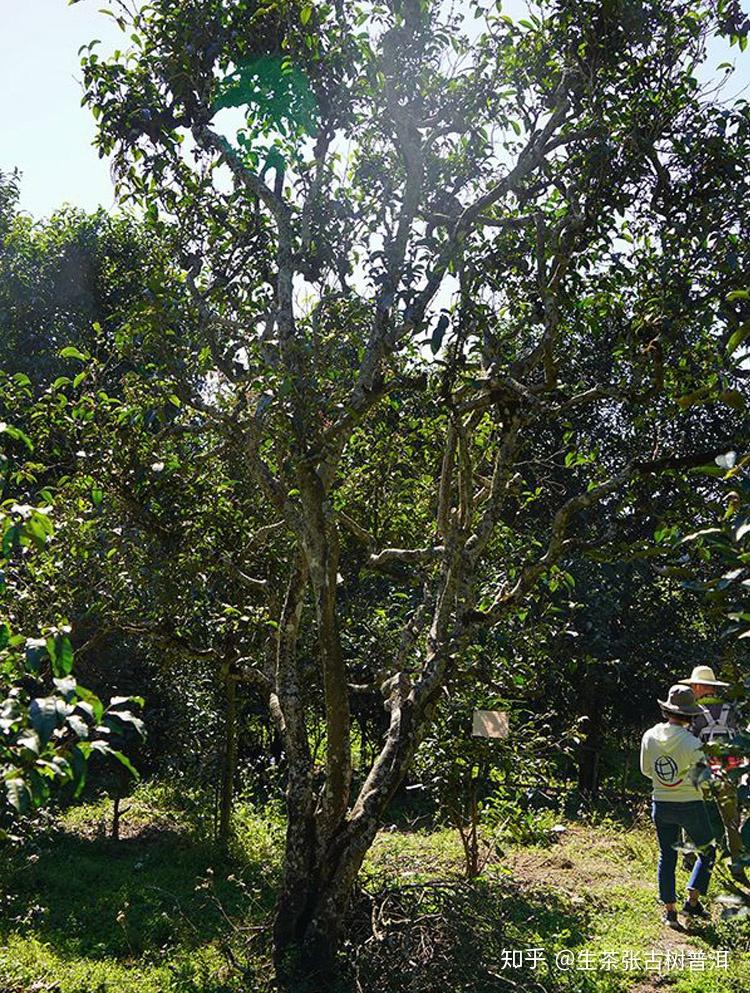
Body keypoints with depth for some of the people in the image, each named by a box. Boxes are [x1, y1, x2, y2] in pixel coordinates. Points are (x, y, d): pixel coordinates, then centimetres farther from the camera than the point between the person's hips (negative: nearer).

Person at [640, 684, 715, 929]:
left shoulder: (649, 736, -6)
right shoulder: (690, 742, -21)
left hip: (661, 805, 4)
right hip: (690, 805, -4)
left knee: (667, 856, 14)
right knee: (707, 851, 19)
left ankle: (670, 910, 17)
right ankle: (692, 900, 14)